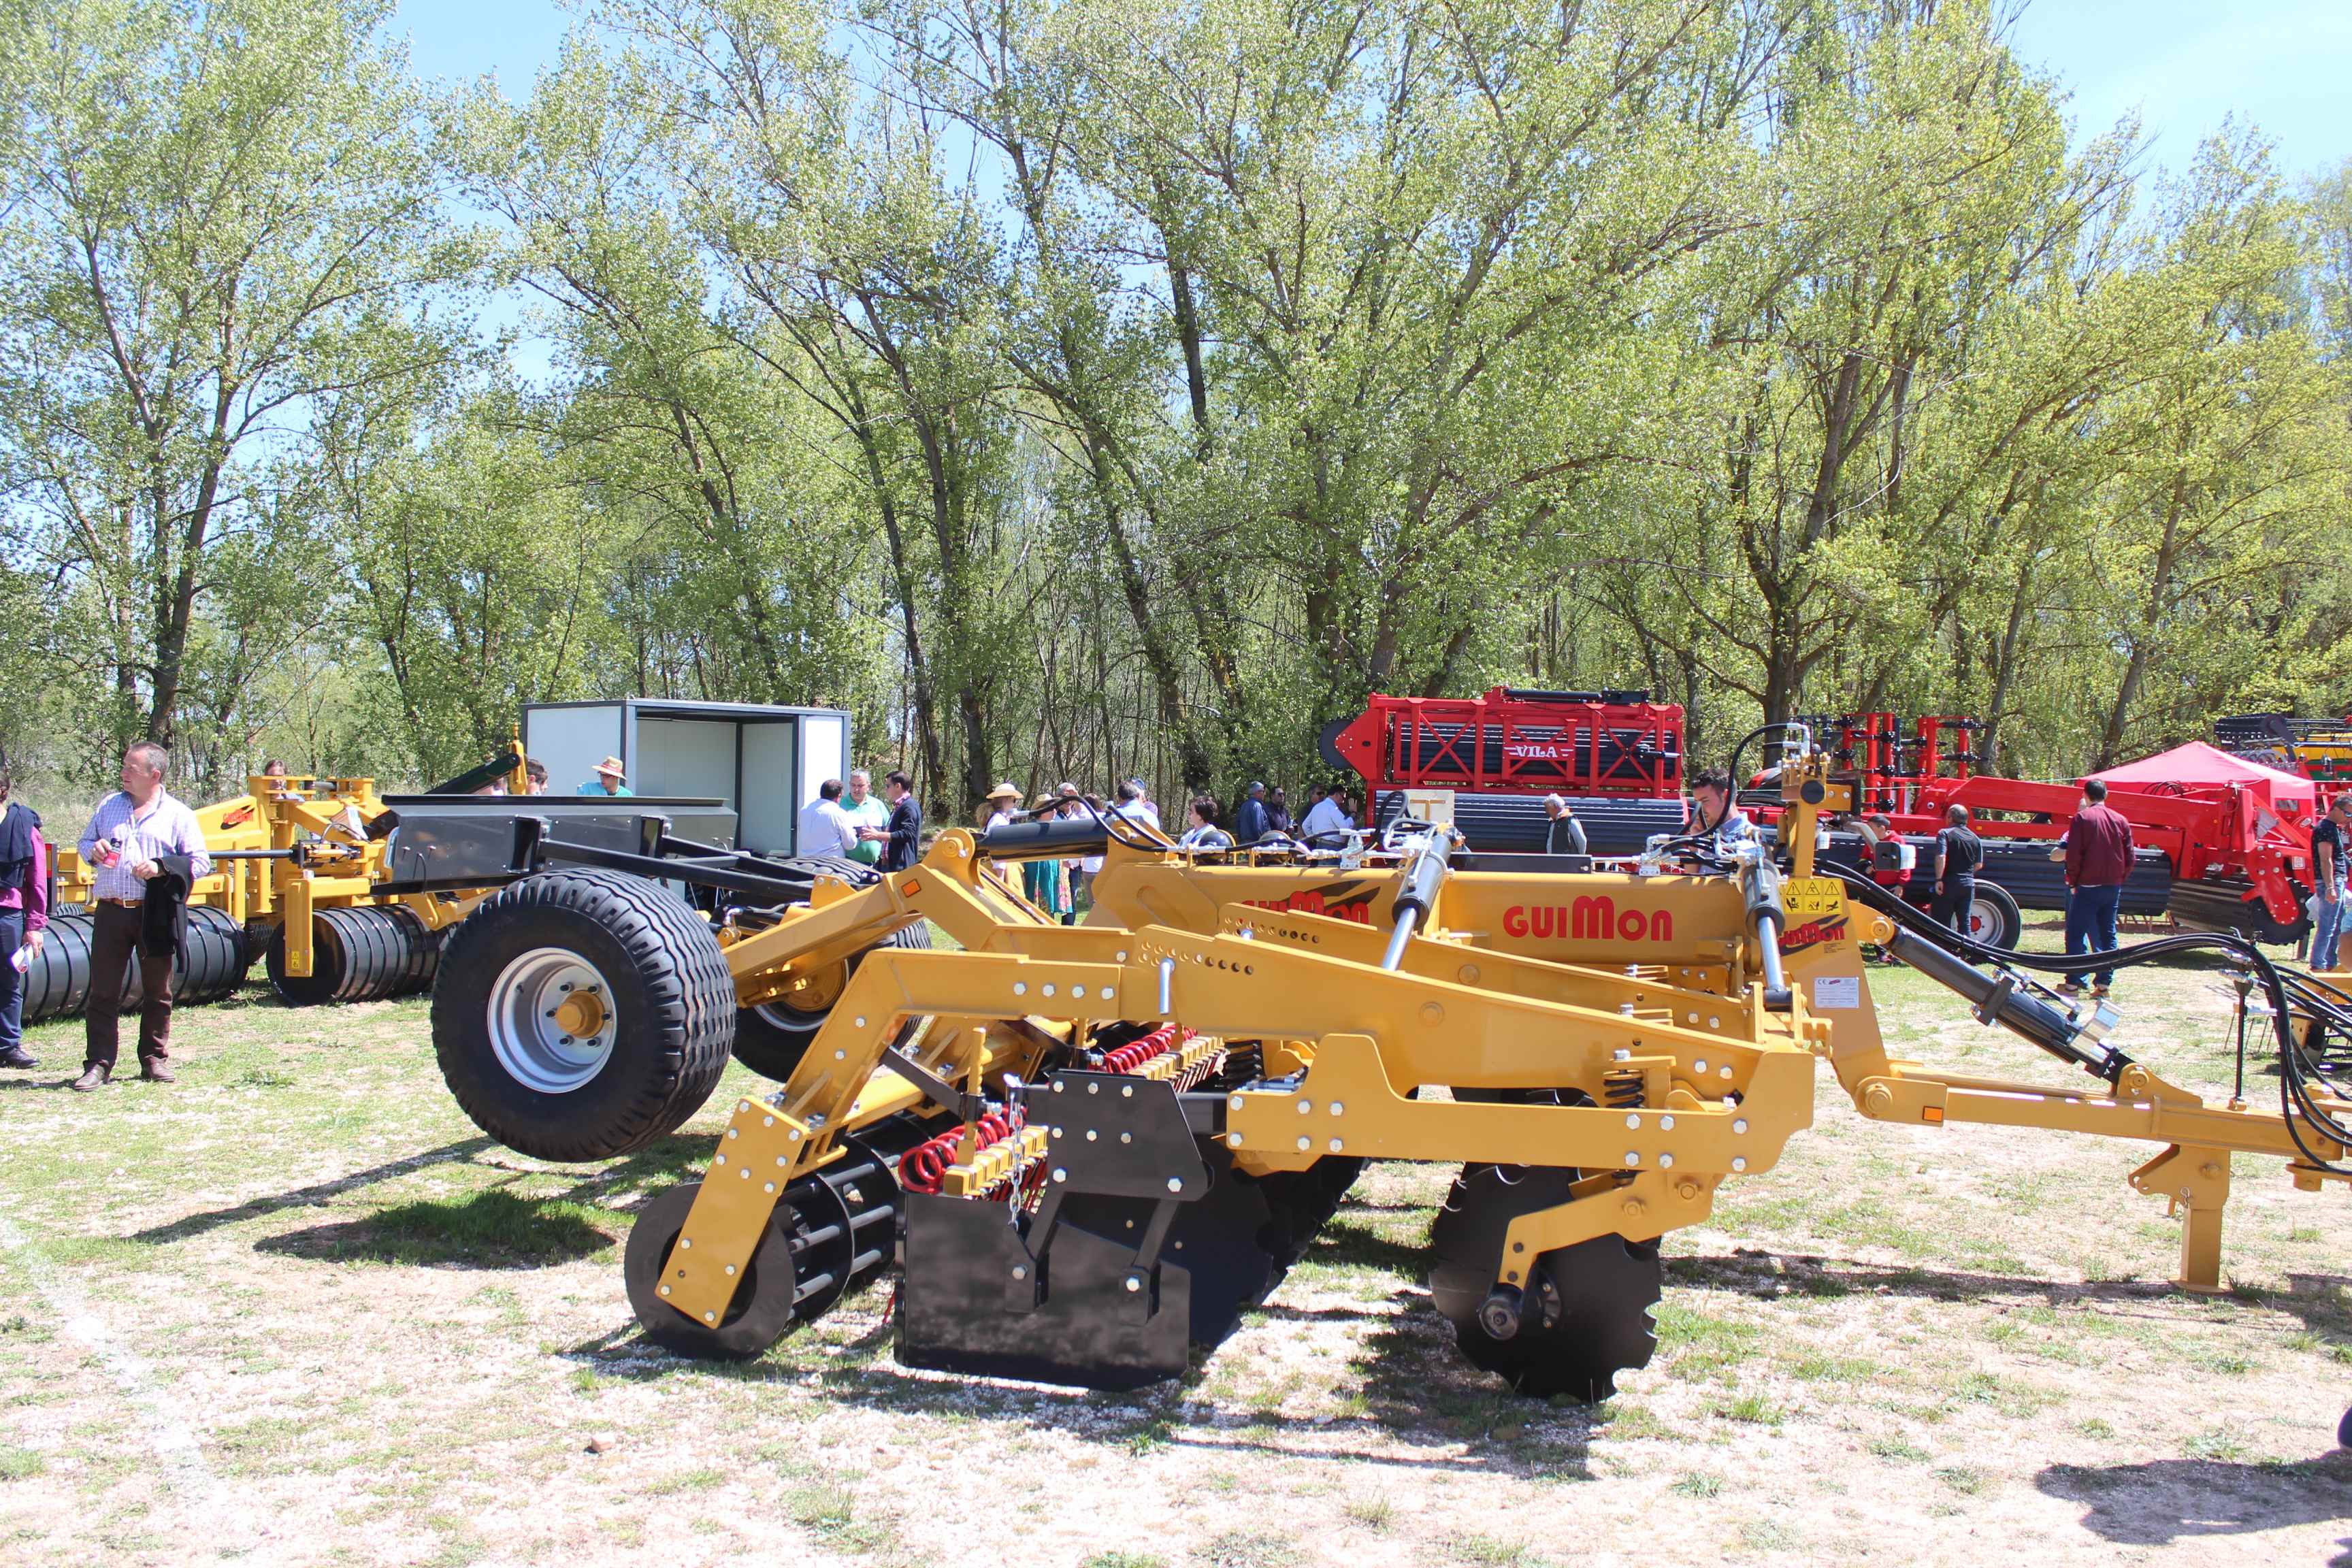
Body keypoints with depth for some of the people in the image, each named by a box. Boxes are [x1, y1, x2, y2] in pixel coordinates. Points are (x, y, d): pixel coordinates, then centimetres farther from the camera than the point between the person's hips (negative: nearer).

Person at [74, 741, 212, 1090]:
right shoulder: (108, 806, 13)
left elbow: (200, 863, -2)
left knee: (158, 992, 7)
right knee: (103, 991, 1)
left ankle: (155, 1059, 19)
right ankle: (98, 1064, 6)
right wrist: (93, 850, -1)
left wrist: (161, 867, -17)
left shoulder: (178, 815, 2)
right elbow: (85, 842, 23)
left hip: (155, 914, -2)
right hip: (111, 912, 2)